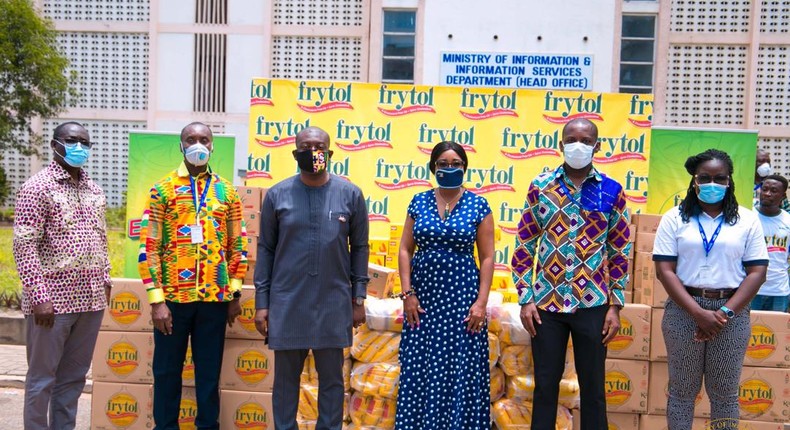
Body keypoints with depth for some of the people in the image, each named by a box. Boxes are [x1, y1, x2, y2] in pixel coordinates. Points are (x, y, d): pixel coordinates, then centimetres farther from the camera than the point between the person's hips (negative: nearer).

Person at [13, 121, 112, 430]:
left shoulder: (94, 190, 13)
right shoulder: (38, 187, -7)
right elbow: (24, 245, -13)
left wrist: (104, 279, 13)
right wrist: (39, 296, -19)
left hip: (91, 299, 6)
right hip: (53, 299, -6)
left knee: (74, 376, 14)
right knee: (42, 378, 5)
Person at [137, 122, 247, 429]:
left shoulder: (227, 192, 8)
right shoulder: (163, 189, 0)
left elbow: (238, 245, 11)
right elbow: (148, 246, -4)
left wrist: (234, 293, 6)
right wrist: (156, 299, -10)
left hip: (215, 298, 2)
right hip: (173, 297, -2)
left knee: (210, 372, 9)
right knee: (167, 371, 8)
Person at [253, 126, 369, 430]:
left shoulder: (350, 194, 0)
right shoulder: (277, 195, 1)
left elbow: (360, 247, 5)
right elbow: (265, 249, 4)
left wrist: (359, 298, 2)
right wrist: (261, 302, 1)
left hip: (334, 303, 0)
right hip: (287, 302, 0)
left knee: (331, 378, 10)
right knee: (286, 376, 10)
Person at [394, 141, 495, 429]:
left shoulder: (478, 205, 0)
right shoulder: (419, 202, 6)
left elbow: (487, 257, -2)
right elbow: (405, 250, 5)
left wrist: (481, 301, -9)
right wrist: (407, 293, -3)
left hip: (461, 294, -2)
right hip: (423, 293, 2)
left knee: (461, 369, 1)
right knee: (420, 369, 6)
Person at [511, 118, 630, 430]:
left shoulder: (612, 191, 2)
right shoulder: (540, 187, 2)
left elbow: (619, 253, 4)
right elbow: (523, 247, 3)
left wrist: (615, 306, -1)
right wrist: (526, 299, -3)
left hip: (592, 304, 0)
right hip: (546, 302, 0)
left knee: (592, 386, 9)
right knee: (545, 383, 9)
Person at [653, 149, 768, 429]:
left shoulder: (747, 220, 6)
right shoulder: (675, 218, 3)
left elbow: (757, 272, 1)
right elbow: (665, 271, -4)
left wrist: (726, 312, -11)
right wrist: (699, 313, -14)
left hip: (731, 313, 1)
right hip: (683, 310, -1)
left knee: (725, 393, 8)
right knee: (682, 390, 6)